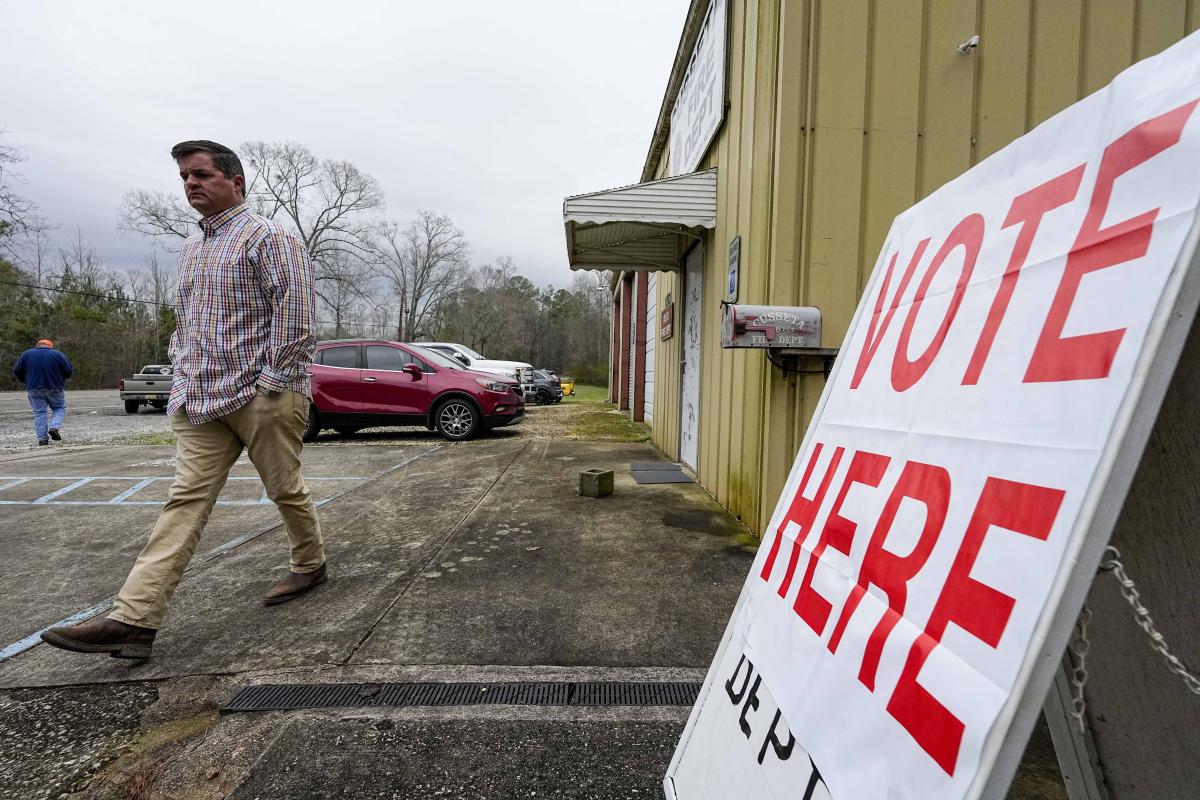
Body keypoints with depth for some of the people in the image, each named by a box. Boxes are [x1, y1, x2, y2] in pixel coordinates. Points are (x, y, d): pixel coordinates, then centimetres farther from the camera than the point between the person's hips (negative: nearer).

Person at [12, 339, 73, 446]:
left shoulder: (26, 354, 6)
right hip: (54, 388, -2)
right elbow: (69, 371, -1)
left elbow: (17, 371, 8)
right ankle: (54, 427, -9)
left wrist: (27, 382, 22)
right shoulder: (58, 354, -1)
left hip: (34, 389, 2)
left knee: (39, 413, 5)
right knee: (59, 408, 15)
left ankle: (42, 439, 1)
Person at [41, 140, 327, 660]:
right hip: (200, 400, 7)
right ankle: (132, 620, -1)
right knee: (186, 500, 1)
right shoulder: (191, 248, 21)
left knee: (285, 489, 5)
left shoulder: (268, 237, -5)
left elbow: (296, 310, -15)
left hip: (262, 394, -7)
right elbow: (183, 319, 28)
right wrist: (182, 374, 16)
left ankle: (310, 565, 27)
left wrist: (273, 380, -17)